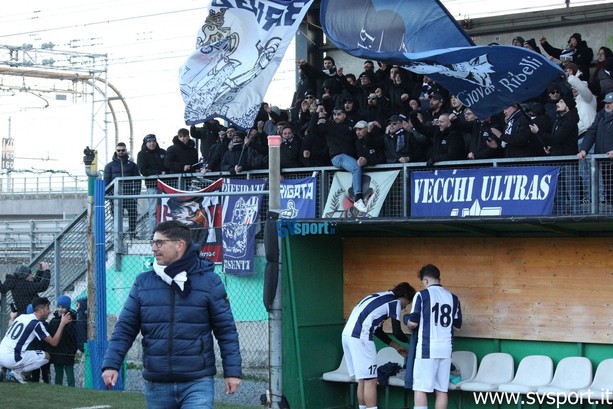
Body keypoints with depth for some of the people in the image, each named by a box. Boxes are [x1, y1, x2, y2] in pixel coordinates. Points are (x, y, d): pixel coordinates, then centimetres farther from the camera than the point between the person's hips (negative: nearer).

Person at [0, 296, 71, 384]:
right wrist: (62, 324, -4)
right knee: (46, 356, 1)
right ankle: (19, 371, -4)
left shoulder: (21, 316, 13)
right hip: (11, 359, -8)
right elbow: (53, 342, -8)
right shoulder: (37, 324, -9)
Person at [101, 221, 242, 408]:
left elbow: (226, 330, 0)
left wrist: (232, 371, -4)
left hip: (197, 384, -3)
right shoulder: (143, 283, 5)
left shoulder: (209, 281, -2)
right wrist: (111, 364, -6)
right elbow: (125, 328, 5)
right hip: (157, 386, 3)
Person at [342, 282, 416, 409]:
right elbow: (397, 332, 3)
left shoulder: (381, 298, 27)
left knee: (362, 380, 15)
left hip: (347, 334, 9)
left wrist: (396, 346, 32)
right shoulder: (395, 302, 1)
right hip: (360, 337, -9)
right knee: (370, 381, -5)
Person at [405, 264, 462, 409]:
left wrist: (407, 321, 15)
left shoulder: (422, 295, -4)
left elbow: (413, 322, -7)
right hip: (445, 350, 5)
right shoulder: (453, 298, 10)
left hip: (427, 349, -5)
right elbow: (457, 326, 14)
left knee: (420, 389, -3)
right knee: (442, 390, 6)